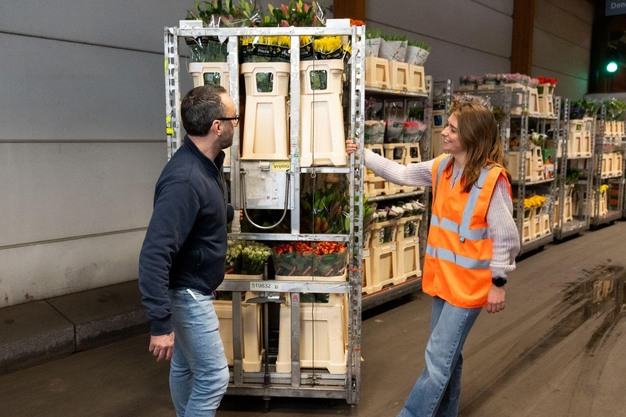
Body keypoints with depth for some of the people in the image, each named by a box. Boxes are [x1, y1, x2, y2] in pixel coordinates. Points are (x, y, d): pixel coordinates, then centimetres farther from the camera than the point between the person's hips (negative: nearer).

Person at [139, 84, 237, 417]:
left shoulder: (207, 162, 1)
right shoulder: (185, 180, -31)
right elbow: (153, 255, -33)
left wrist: (228, 212, 33)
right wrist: (160, 323, -33)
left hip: (191, 289, 9)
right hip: (187, 293, -9)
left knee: (184, 366, 23)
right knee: (214, 376, 2)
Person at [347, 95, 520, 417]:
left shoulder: (492, 178, -19)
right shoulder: (442, 167, 2)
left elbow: (506, 236, -15)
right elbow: (401, 174, 13)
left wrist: (498, 282, -11)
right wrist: (363, 155, 10)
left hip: (469, 284, -7)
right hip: (443, 277, 7)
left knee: (438, 358, -1)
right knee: (447, 355, 21)